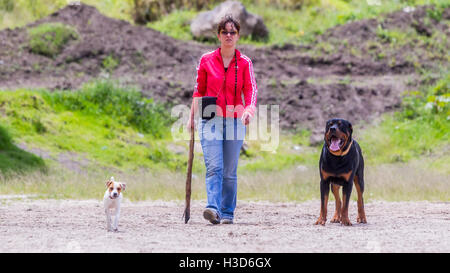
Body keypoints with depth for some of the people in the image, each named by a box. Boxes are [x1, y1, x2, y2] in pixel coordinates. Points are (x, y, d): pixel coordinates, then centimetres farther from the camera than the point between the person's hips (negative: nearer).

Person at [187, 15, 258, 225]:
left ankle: (227, 213, 12)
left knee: (230, 171, 4)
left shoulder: (245, 63, 5)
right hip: (210, 119, -1)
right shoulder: (206, 60, 5)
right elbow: (199, 90, 13)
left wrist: (250, 109, -26)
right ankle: (213, 209, -27)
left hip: (235, 121, 1)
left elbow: (251, 89, -7)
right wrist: (192, 116, 9)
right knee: (213, 167, -15)